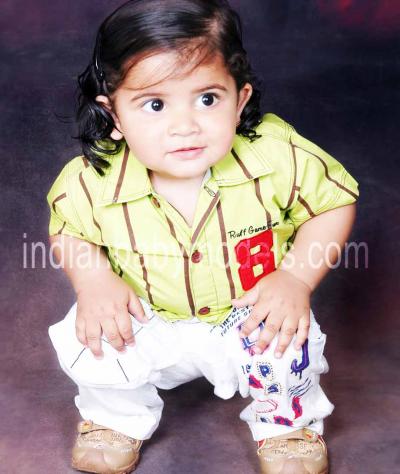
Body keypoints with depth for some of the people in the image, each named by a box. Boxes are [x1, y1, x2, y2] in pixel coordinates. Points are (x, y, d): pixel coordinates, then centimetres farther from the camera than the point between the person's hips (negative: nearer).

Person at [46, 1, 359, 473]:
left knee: (286, 347, -27)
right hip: (148, 324, 1)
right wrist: (92, 279, -22)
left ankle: (284, 421, 13)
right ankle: (119, 416, 17)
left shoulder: (279, 155, -26)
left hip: (250, 316, 0)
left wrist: (297, 277, -22)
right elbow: (66, 227, -2)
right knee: (85, 346, -21)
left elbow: (335, 201, -10)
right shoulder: (93, 182, -23)